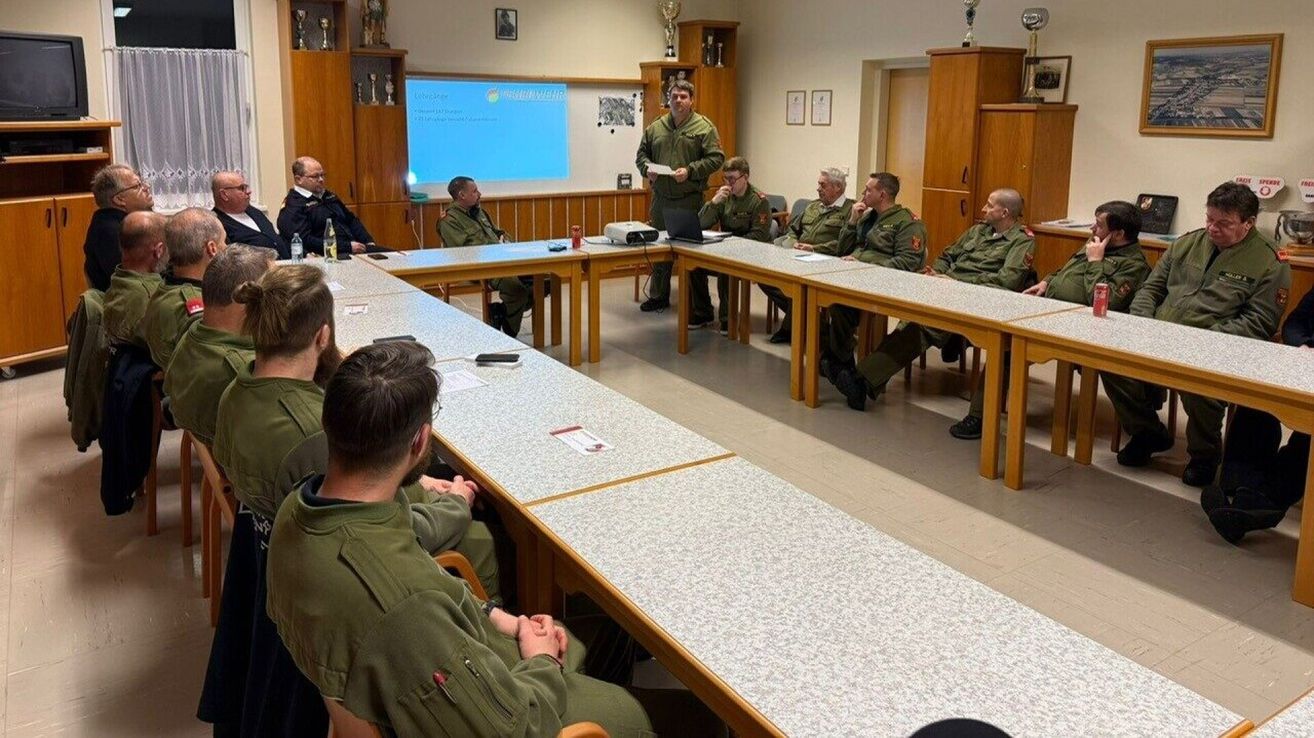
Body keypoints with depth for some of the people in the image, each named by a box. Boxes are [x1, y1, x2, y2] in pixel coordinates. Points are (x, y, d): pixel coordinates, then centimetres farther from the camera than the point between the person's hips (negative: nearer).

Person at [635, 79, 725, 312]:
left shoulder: (704, 127, -2)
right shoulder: (655, 127, 11)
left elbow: (716, 158, -7)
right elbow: (642, 154, 17)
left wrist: (690, 171, -17)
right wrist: (647, 169, -4)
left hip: (690, 199, -4)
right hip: (661, 198, 5)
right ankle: (659, 296, 22)